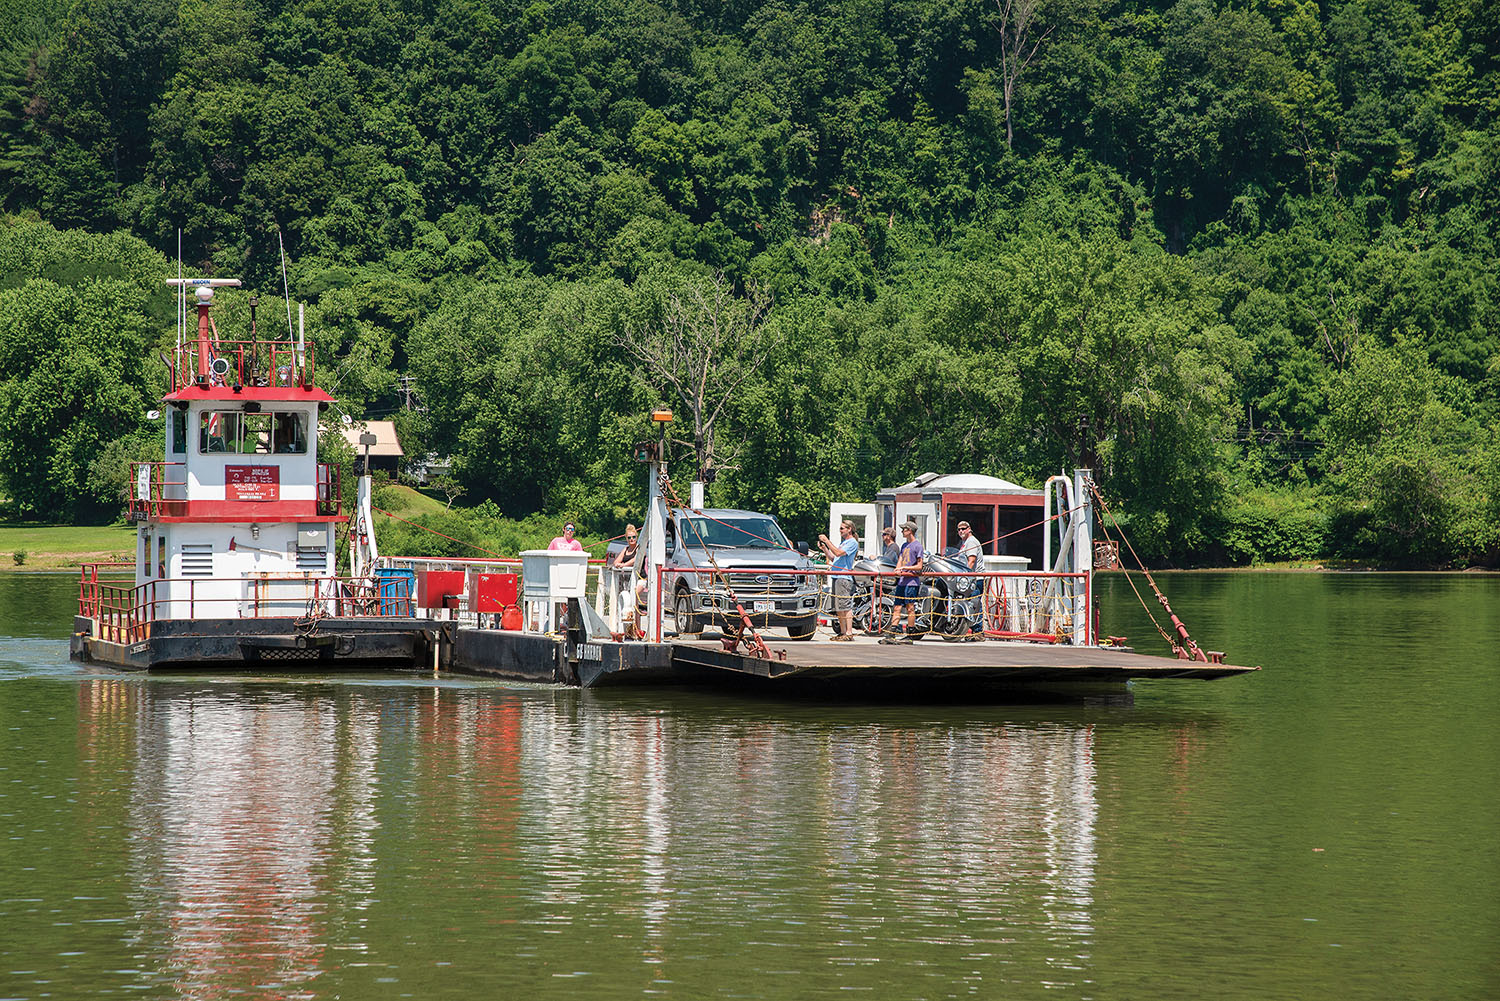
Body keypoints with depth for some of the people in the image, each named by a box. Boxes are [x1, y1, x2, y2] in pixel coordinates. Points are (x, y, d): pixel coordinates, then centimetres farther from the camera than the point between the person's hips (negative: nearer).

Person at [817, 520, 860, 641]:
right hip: (836, 577, 10)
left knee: (846, 606, -13)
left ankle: (849, 633, -15)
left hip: (845, 577, -10)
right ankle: (843, 632, 14)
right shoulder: (843, 542, 24)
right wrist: (824, 548, 12)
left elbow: (838, 553, -17)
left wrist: (827, 541, -14)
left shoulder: (852, 543, -5)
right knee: (838, 608, 9)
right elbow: (833, 558, 24)